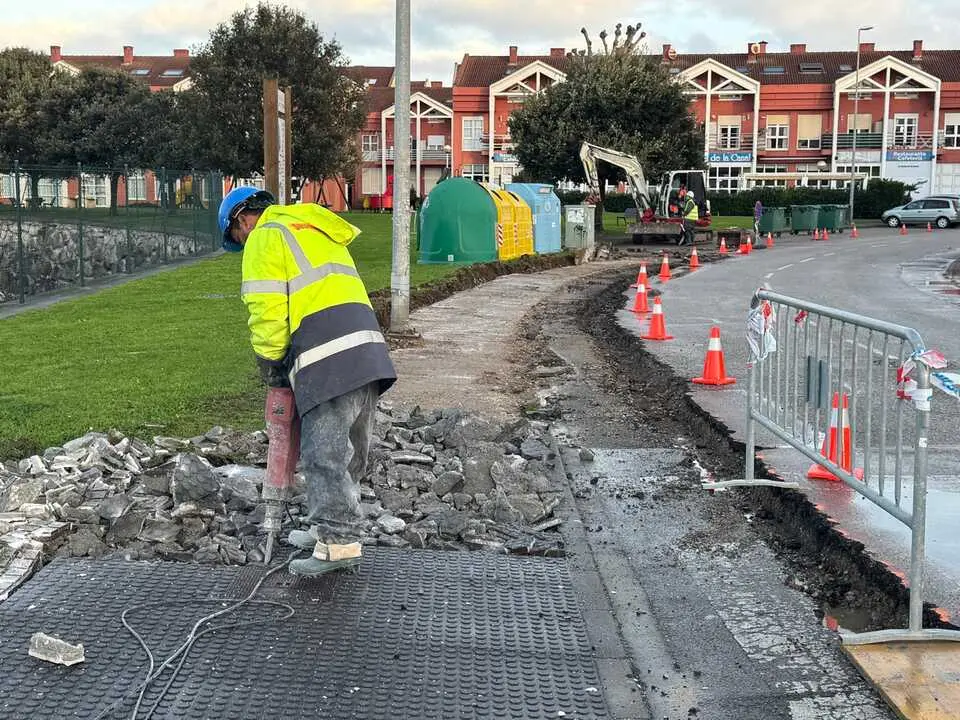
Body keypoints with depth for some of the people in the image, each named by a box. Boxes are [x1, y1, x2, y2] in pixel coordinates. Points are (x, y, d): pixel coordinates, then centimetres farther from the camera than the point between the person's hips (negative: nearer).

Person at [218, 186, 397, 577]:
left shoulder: (266, 236, 3)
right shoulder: (314, 227, 30)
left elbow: (267, 309, -7)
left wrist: (270, 362, 8)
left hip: (329, 357, -9)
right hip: (367, 348, 9)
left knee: (324, 454, -5)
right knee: (347, 452, 16)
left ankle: (339, 543, -3)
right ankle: (329, 527, 27)